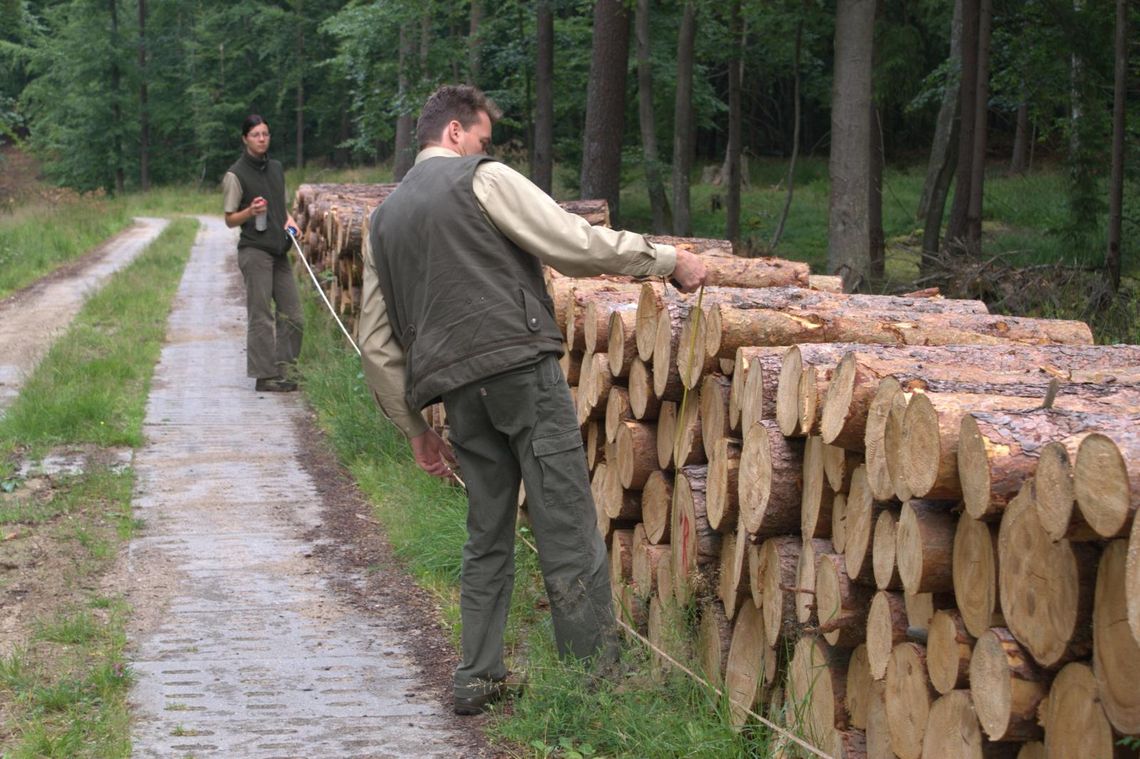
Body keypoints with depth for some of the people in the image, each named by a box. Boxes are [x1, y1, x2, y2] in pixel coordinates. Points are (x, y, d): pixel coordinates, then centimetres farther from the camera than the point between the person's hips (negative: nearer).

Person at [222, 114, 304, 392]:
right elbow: (230, 219, -3)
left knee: (291, 314, 6)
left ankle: (283, 370, 15)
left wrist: (288, 219, 5)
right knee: (260, 315, -7)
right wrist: (251, 211, -21)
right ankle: (264, 376, -4)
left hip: (279, 250, 7)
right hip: (254, 251, -7)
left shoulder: (276, 168, 15)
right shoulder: (235, 175, -5)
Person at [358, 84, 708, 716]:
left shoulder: (383, 219, 22)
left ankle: (477, 680, 15)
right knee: (568, 529, -4)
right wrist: (671, 260, 5)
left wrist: (415, 428, 25)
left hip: (457, 389, 7)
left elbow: (377, 344, 21)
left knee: (487, 537, 15)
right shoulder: (482, 179, 2)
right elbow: (578, 245, -5)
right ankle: (596, 677, -3)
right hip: (522, 364, -7)